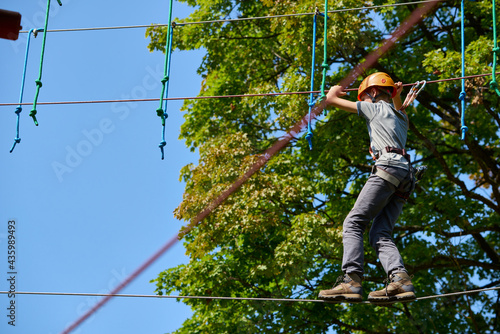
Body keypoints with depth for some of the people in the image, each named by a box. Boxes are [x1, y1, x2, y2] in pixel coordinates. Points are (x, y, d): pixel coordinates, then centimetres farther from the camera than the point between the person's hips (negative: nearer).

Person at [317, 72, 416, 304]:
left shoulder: (376, 108, 12)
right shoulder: (401, 117, 32)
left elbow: (331, 100, 17)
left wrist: (335, 91, 37)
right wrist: (397, 96, 68)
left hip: (388, 166, -8)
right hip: (405, 176, 8)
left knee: (353, 223, -14)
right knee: (380, 233, -2)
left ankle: (351, 280, -29)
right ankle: (400, 278, -25)